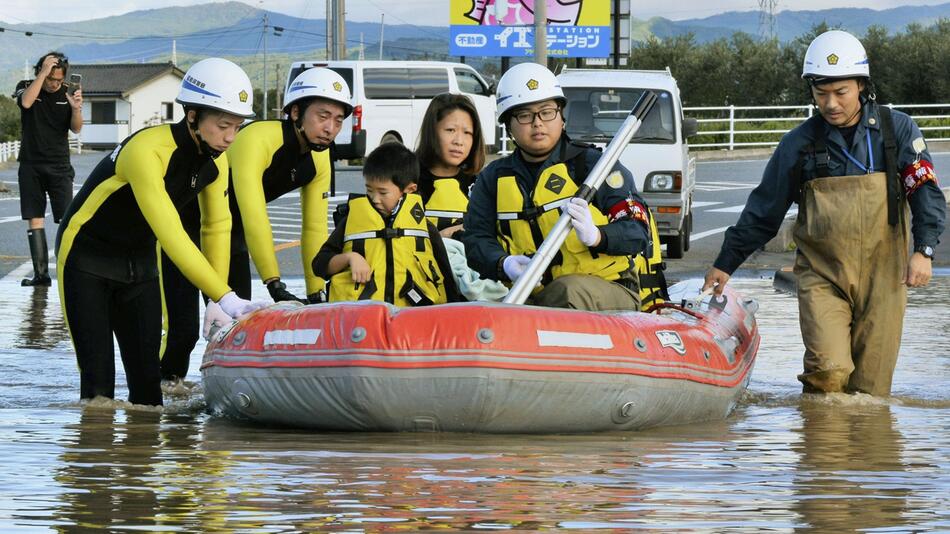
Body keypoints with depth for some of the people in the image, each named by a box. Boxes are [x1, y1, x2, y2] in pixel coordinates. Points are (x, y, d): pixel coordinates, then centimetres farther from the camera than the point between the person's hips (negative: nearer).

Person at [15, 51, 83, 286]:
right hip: (31, 167, 0)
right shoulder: (26, 88, 1)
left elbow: (76, 129, -5)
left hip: (59, 166, 0)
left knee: (66, 219, -9)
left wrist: (76, 109, -25)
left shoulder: (66, 94, 3)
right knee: (34, 219, -1)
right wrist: (43, 72, -23)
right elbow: (26, 102, -22)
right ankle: (41, 273, 1)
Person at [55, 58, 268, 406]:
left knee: (146, 377, 2)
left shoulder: (215, 159, -8)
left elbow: (217, 228, 2)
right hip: (87, 257, -7)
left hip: (139, 261, 7)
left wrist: (216, 303, -6)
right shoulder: (147, 151, -33)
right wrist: (226, 298, -42)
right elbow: (170, 235, -39)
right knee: (98, 380, -12)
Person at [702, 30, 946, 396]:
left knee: (870, 387, -1)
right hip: (821, 277, 0)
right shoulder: (799, 144, 5)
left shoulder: (896, 130, 3)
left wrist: (923, 250, -14)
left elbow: (926, 191, 0)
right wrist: (725, 264, 16)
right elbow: (763, 211, 14)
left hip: (881, 277, 0)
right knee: (828, 370, -18)